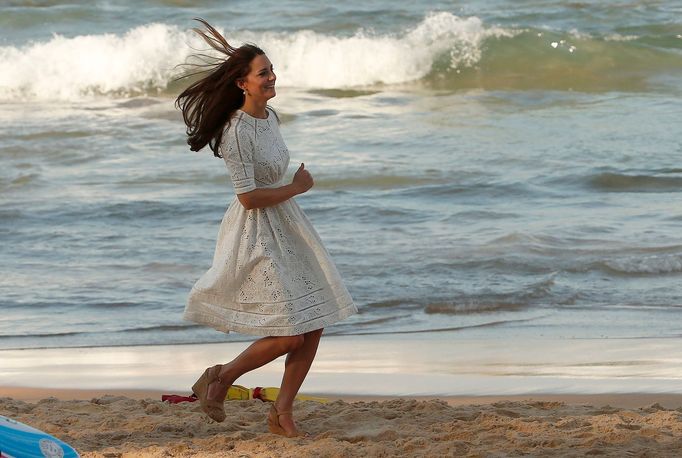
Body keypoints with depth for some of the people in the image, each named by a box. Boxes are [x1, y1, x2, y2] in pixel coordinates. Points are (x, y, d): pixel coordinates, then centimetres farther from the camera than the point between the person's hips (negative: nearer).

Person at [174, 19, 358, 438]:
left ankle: (283, 413, 16)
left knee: (313, 328, 5)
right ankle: (222, 377, 14)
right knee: (289, 335, -9)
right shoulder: (237, 132, -22)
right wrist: (298, 187, -13)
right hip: (256, 232, -9)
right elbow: (249, 197, -24)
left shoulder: (270, 116, 5)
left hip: (286, 227, 9)